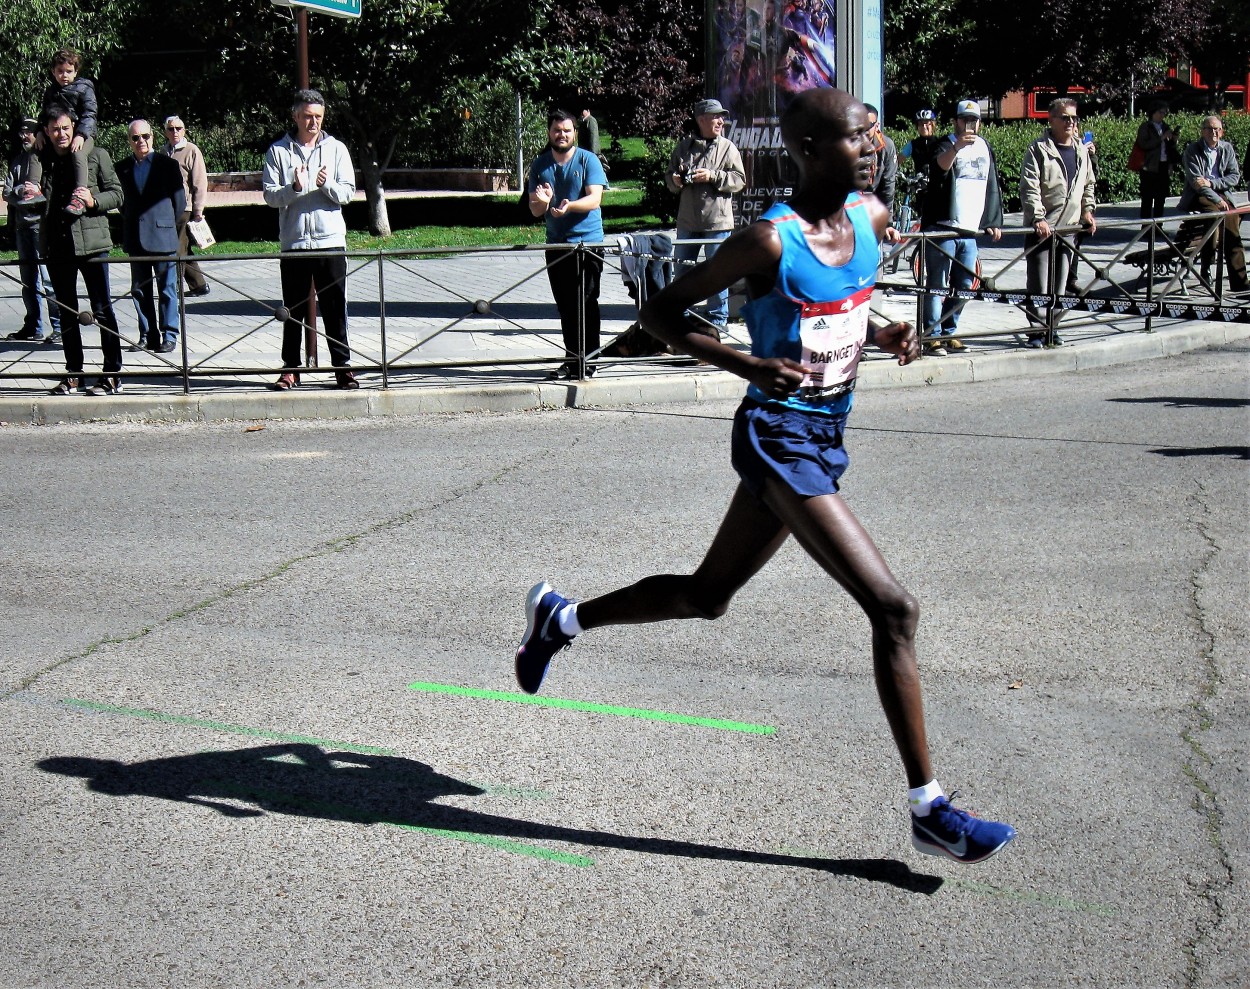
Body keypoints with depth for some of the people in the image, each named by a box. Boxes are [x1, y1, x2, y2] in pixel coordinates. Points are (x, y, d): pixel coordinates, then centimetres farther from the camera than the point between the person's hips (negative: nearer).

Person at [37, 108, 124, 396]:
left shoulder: (96, 155, 1)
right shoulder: (42, 160, 10)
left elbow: (117, 193, 2)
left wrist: (94, 200, -16)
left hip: (90, 242, -4)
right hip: (56, 245, 4)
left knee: (102, 310, -3)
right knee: (66, 312, 11)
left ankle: (112, 374, 1)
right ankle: (73, 373, 18)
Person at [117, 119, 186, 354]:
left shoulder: (168, 165, 1)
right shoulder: (122, 168, 8)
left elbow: (180, 201, 3)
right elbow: (121, 200, 15)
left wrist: (170, 226, 4)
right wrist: (129, 222, 8)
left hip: (163, 237, -3)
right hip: (135, 238, 3)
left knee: (167, 288, 1)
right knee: (139, 290, 7)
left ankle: (169, 335, 6)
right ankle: (147, 335, 14)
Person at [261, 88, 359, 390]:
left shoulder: (336, 149, 7)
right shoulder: (278, 151, 5)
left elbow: (348, 193, 3)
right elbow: (269, 195, 0)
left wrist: (327, 185, -17)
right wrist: (294, 188, -18)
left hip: (331, 241, 0)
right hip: (293, 243, 0)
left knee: (335, 309, 2)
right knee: (293, 311, 6)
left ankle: (342, 366, 8)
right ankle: (290, 368, 13)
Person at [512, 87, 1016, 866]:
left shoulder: (872, 218, 3)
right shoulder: (771, 241, -19)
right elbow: (661, 312, -12)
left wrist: (882, 333, 2)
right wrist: (747, 365, -24)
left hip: (826, 440, 9)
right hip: (779, 438, -9)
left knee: (707, 596, 21)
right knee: (894, 608, -15)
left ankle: (562, 617, 41)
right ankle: (929, 809, -7)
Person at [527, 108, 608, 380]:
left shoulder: (588, 160, -3)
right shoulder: (540, 165, 8)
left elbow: (594, 199, -13)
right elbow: (534, 210, 6)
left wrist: (569, 205, -32)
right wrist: (543, 202, -18)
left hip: (587, 242, -4)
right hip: (556, 244, 4)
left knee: (586, 304, -5)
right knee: (565, 306, 8)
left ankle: (588, 361, 0)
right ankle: (572, 360, 15)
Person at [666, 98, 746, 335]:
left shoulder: (727, 147, 0)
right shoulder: (684, 146, 7)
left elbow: (739, 180, -5)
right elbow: (670, 177, 15)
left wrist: (713, 176, -17)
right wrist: (675, 181, -7)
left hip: (717, 220, -3)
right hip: (687, 221, 3)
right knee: (682, 270, 11)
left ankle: (718, 320, 10)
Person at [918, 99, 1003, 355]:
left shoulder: (984, 147, 16)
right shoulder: (946, 144, -4)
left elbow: (993, 186, 22)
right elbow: (941, 165, -28)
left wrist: (993, 222, 18)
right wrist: (958, 146, -47)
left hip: (970, 229, 7)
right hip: (942, 227, -7)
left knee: (964, 285, 10)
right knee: (937, 284, -5)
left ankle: (949, 333, 21)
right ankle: (932, 336, -2)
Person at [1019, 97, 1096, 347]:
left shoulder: (1082, 151, 13)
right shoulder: (1038, 149, -7)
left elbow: (1089, 184, 26)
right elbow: (1029, 188, -14)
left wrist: (1087, 210, 12)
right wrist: (1038, 218, -24)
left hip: (1069, 226, 6)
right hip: (1041, 228, -6)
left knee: (1060, 284, 9)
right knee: (1038, 285, -5)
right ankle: (1036, 331, 1)